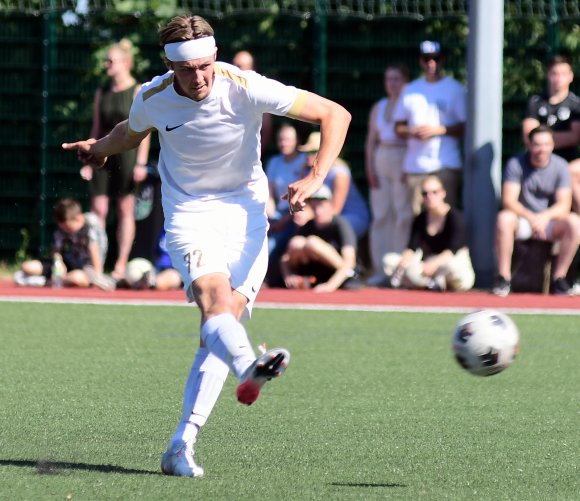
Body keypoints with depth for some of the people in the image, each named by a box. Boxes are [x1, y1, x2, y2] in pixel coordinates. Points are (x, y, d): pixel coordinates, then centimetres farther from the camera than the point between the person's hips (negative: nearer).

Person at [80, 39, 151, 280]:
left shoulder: (139, 92, -1)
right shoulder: (101, 93, 12)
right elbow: (96, 129, 15)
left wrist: (141, 162, -11)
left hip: (127, 154, -4)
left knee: (125, 210, 0)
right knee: (98, 209, -1)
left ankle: (121, 264, 2)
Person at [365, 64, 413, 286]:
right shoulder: (379, 108, 17)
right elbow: (371, 140, 15)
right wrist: (370, 169, 4)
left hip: (404, 162, -5)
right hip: (381, 161, 5)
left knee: (403, 215, -9)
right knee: (380, 215, 1)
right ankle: (380, 270, 3)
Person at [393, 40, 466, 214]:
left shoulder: (455, 89, 3)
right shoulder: (411, 90, 16)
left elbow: (465, 127, -1)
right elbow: (398, 128, 17)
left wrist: (439, 130, -14)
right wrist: (412, 132, -5)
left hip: (445, 166, -4)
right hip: (415, 166, 4)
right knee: (417, 215, 0)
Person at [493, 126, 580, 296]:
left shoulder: (560, 166, -4)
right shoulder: (516, 164, -8)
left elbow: (564, 205, -10)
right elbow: (508, 201, -17)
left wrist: (545, 217, -31)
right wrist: (531, 217, -35)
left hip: (550, 221, 1)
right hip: (521, 221, -1)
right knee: (504, 218, -35)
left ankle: (558, 279, -21)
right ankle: (504, 279, -29)